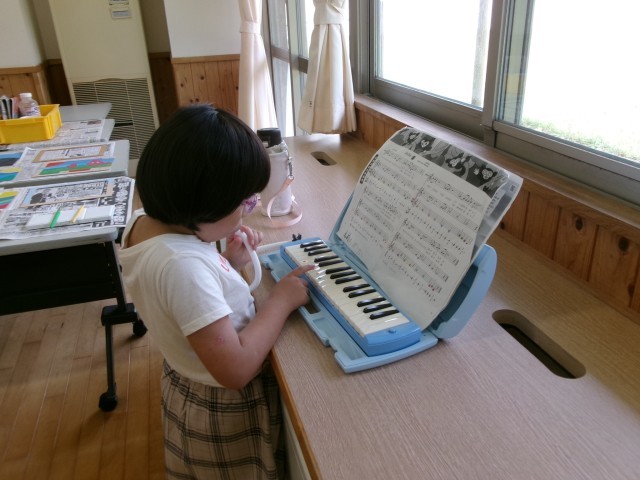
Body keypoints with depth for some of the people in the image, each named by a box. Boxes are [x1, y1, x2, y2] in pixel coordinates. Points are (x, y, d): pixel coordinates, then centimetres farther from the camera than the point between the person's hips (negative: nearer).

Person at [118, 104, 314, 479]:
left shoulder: (145, 222, -10)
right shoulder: (182, 264, -38)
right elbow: (235, 370, -34)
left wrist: (230, 264, -7)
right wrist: (281, 300, -24)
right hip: (228, 407, -8)